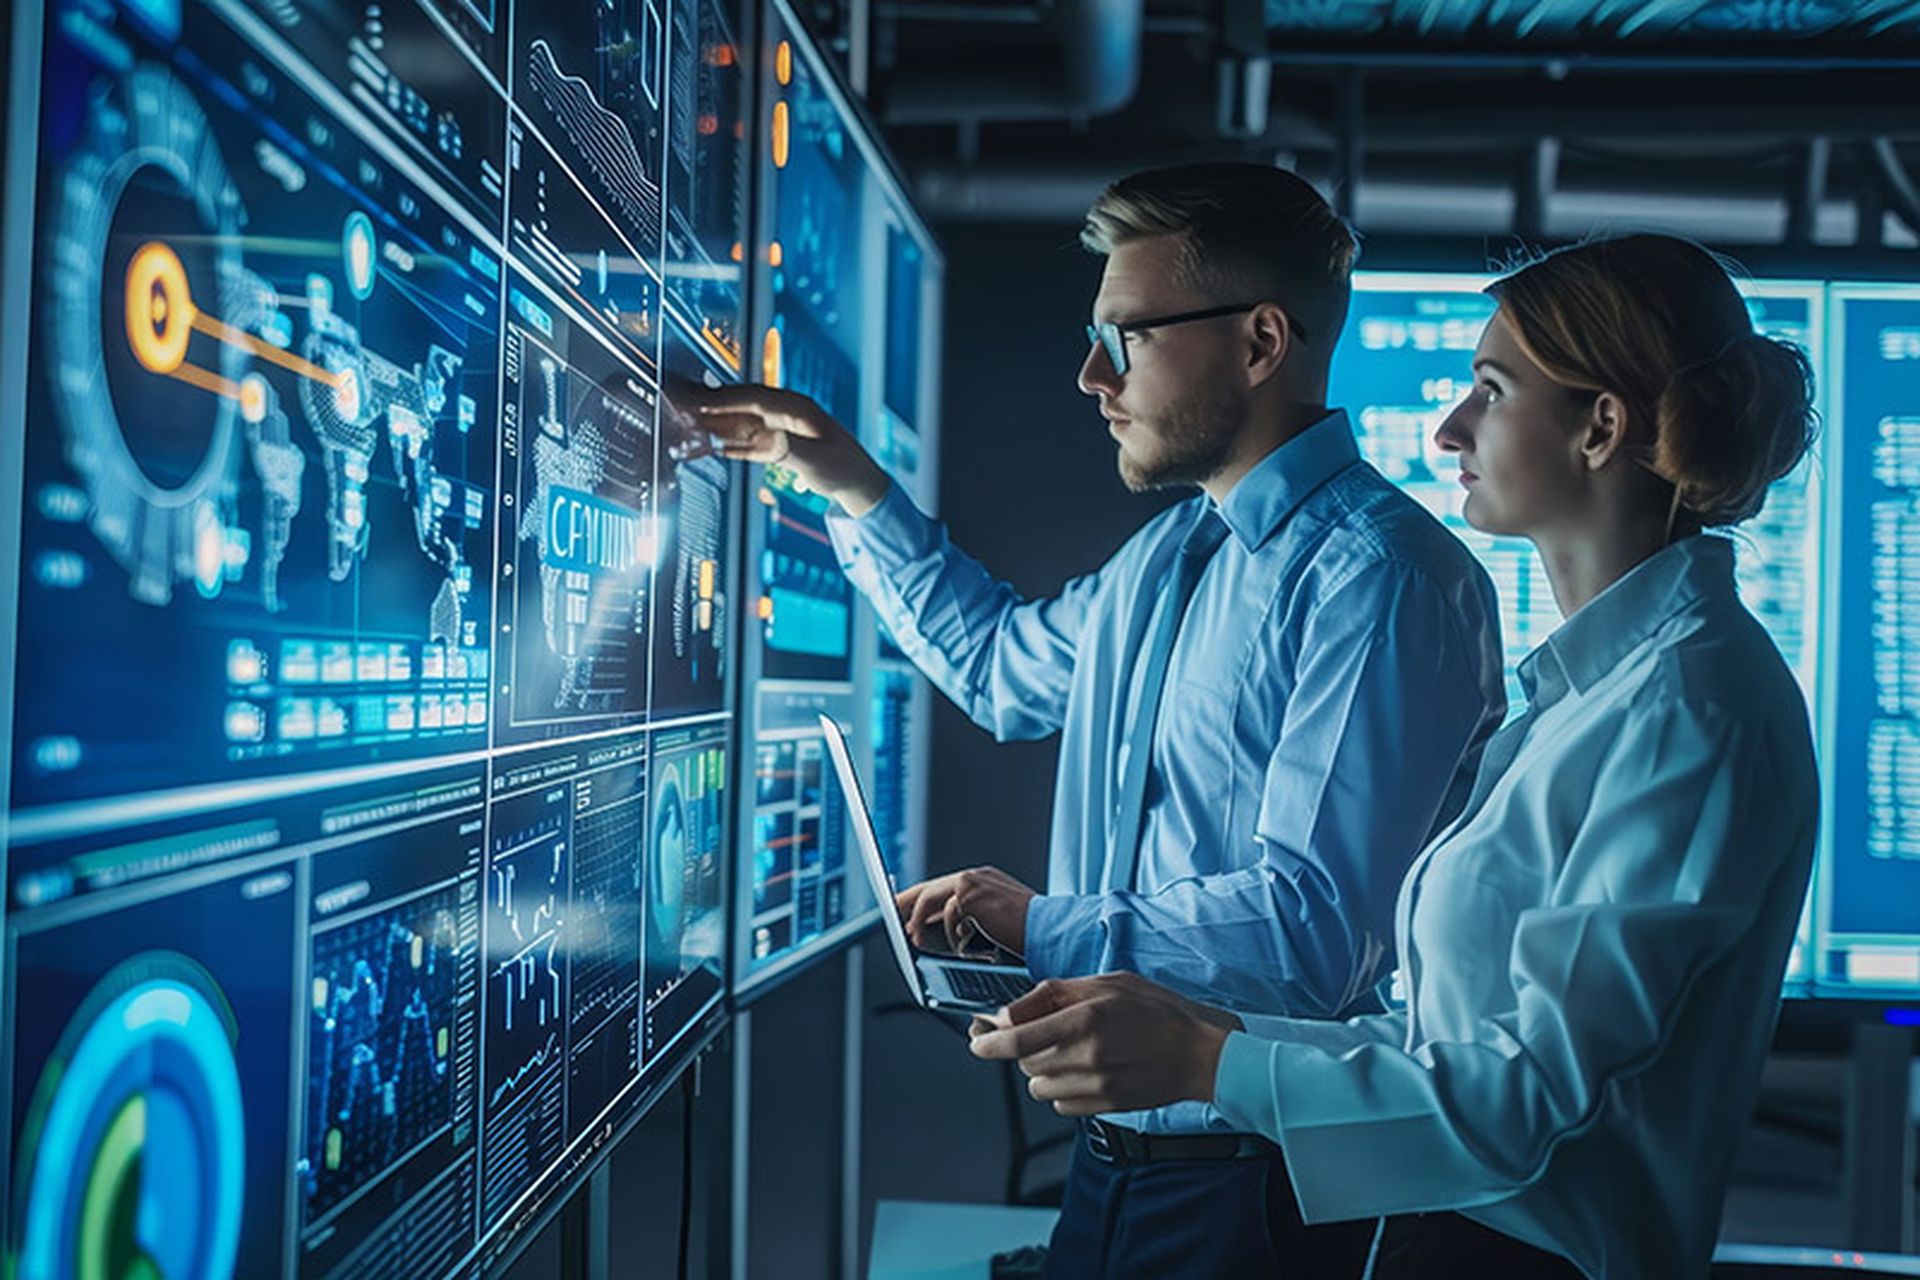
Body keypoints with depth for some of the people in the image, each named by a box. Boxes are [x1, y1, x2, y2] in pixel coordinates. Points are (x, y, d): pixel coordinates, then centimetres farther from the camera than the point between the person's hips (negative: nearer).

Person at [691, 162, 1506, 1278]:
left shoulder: (1378, 579, -22)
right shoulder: (1173, 548, 9)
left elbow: (1311, 930, -28)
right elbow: (1007, 665, 27)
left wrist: (1044, 929, -16)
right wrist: (854, 488, 20)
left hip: (1252, 1181, -8)